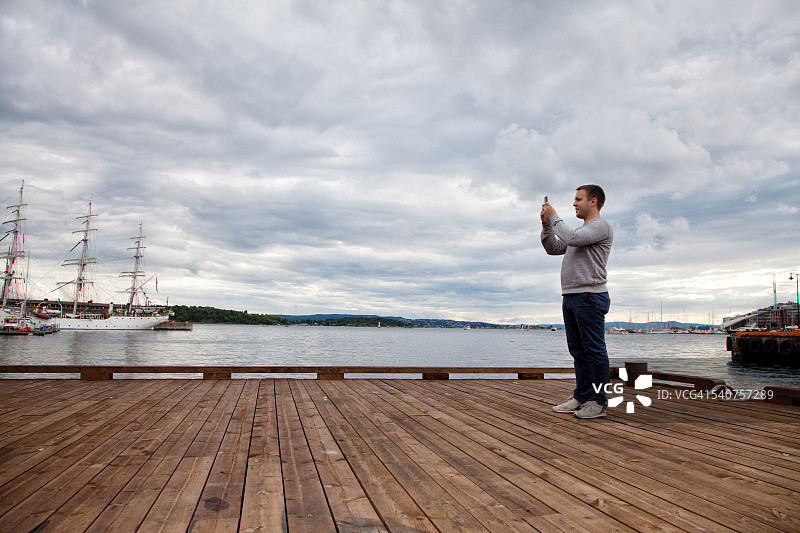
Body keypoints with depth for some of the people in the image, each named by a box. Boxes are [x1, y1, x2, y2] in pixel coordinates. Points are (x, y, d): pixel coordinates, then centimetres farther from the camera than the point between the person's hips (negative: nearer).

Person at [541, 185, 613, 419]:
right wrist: (546, 224, 11)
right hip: (570, 296, 9)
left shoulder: (601, 226, -4)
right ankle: (582, 396, 19)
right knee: (578, 351, 12)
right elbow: (553, 248, 23)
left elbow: (572, 238, -21)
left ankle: (598, 402, 1)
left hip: (590, 296, -9)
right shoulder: (581, 230, 24)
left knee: (594, 351, -5)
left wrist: (554, 218, -7)